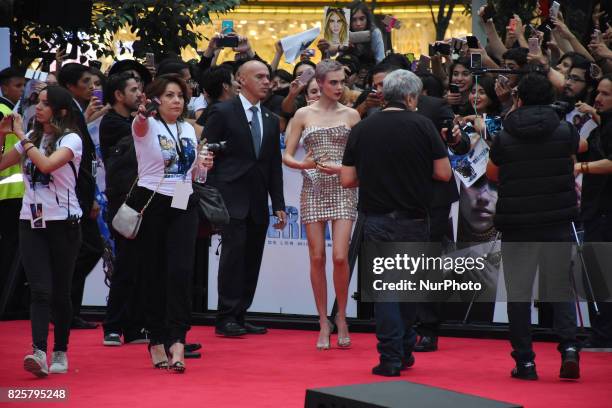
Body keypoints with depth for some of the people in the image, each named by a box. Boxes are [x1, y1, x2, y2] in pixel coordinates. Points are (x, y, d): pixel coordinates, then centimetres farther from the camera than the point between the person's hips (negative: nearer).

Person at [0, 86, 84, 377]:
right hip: (31, 222, 4)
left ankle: (60, 352, 18)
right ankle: (39, 353, -22)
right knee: (40, 290, -10)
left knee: (60, 292, 4)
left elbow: (46, 164, -24)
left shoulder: (71, 140, -6)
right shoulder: (31, 139, 11)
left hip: (63, 222, -4)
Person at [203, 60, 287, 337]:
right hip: (231, 197, -6)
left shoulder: (270, 120, 17)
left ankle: (239, 316, 10)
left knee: (252, 258, 4)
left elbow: (275, 166, 17)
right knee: (234, 250, -12)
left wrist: (278, 205, 11)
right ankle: (225, 318, -7)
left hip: (258, 202, 6)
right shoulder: (223, 112, -1)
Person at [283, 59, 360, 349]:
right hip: (313, 189, 1)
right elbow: (287, 156, 5)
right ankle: (324, 323, 9)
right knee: (317, 258, 1)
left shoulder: (351, 115, 5)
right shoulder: (303, 115, 6)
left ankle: (341, 317, 8)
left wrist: (341, 168, -12)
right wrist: (304, 164, -15)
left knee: (340, 257, -11)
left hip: (343, 189, -1)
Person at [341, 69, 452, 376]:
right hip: (414, 221, 0)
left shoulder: (362, 129, 0)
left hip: (377, 221, 0)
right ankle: (404, 351, 25)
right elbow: (444, 173, -5)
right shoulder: (422, 126, -5)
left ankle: (391, 358, -1)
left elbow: (347, 179, 1)